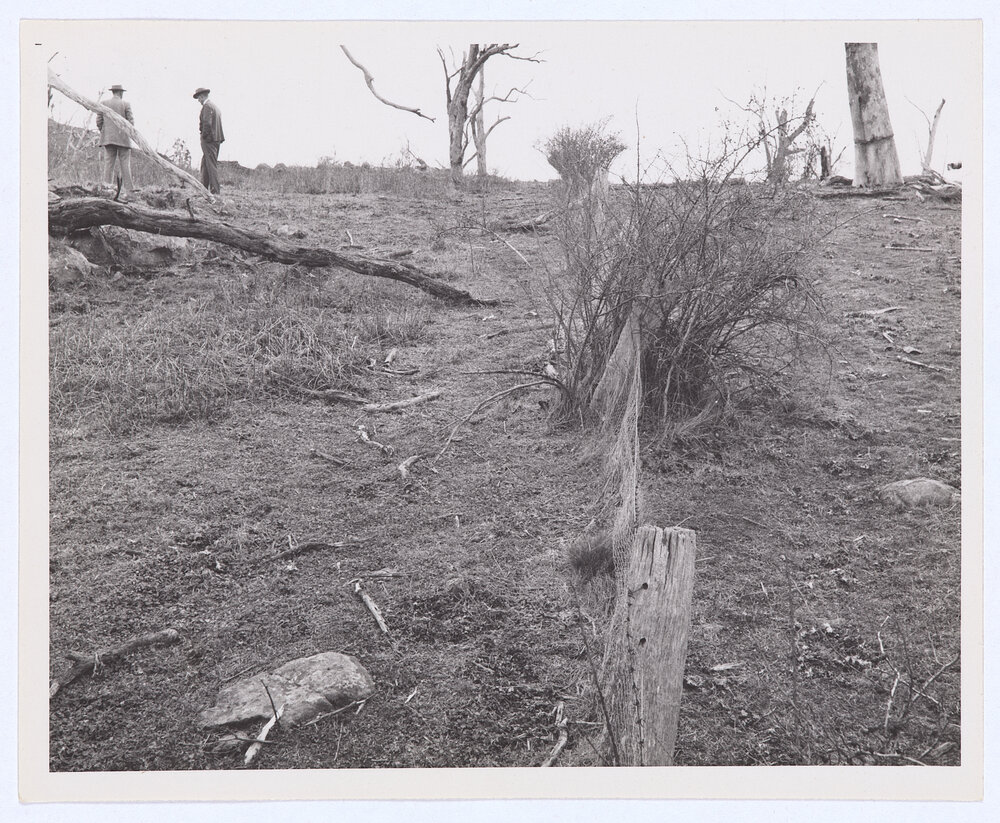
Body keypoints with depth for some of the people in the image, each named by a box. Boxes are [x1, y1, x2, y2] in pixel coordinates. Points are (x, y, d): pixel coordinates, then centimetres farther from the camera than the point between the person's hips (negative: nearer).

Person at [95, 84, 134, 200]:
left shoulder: (103, 103, 5)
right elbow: (130, 122, -5)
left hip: (108, 138, 2)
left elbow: (99, 121, 3)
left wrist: (102, 132, 18)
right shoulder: (126, 104, -1)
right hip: (123, 138, -2)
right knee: (125, 165, 1)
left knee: (109, 163, 2)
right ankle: (126, 191, -3)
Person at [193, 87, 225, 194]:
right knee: (205, 164, 16)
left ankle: (215, 191, -12)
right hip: (216, 139, 10)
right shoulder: (215, 106, 19)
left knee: (212, 165, -10)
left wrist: (204, 137, -11)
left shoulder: (207, 106, -11)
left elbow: (207, 123, -21)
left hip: (209, 139, -10)